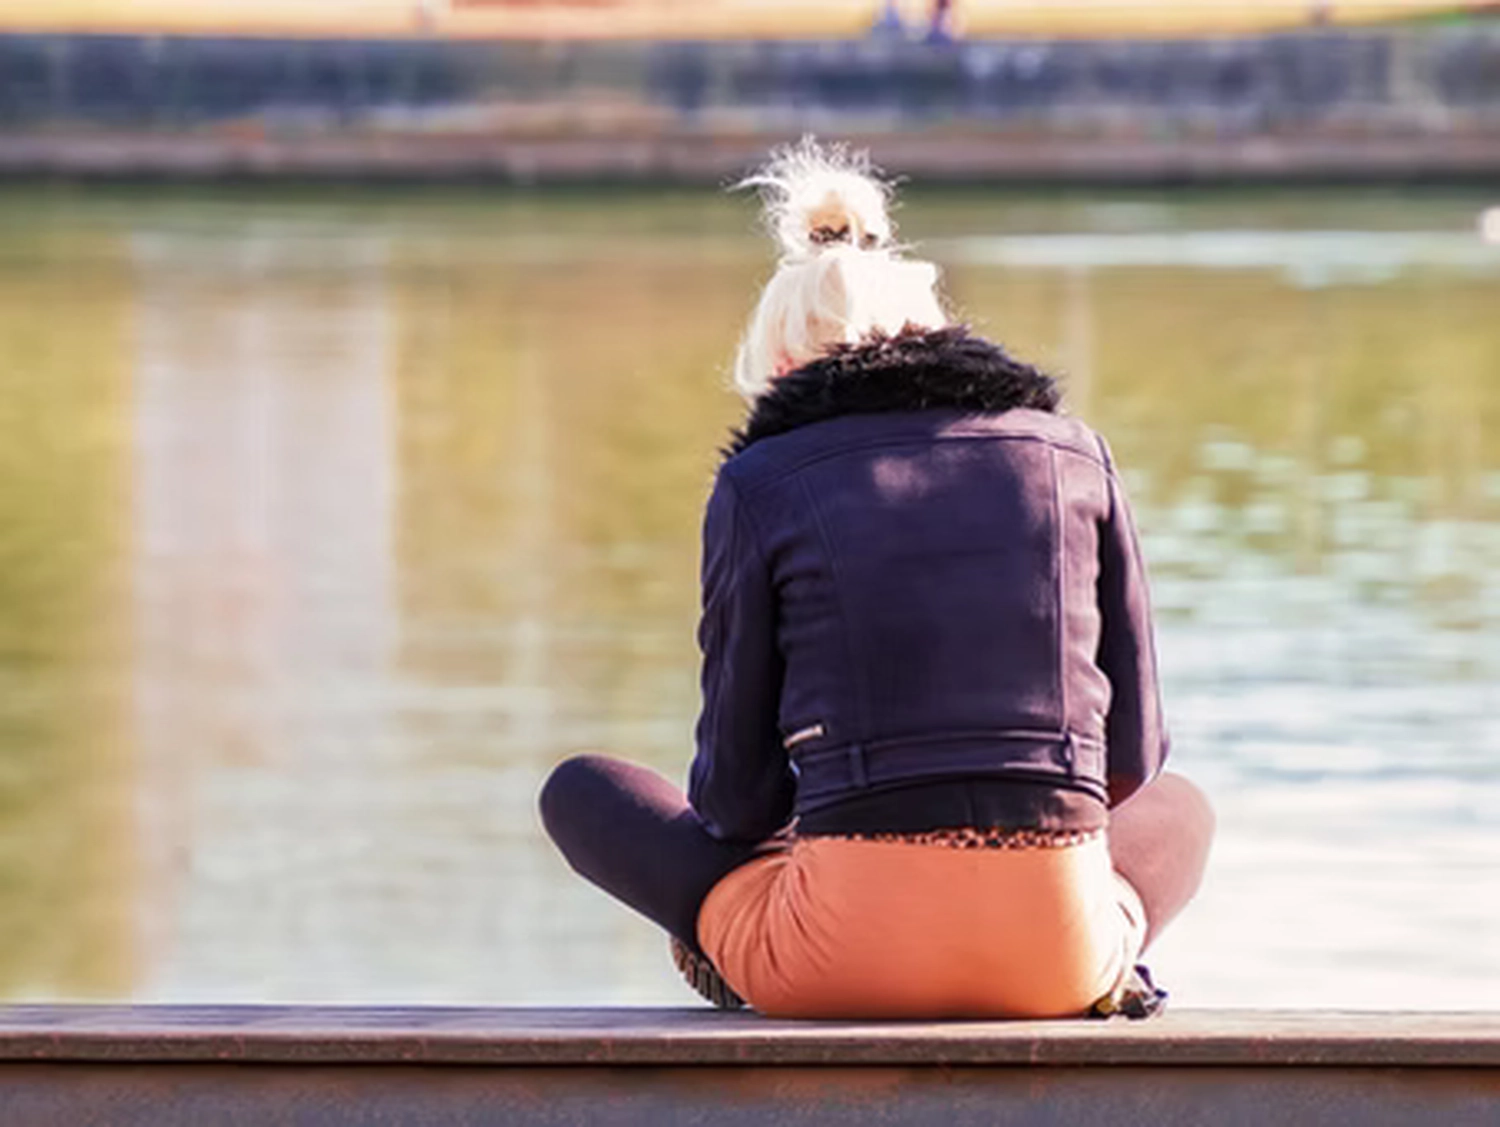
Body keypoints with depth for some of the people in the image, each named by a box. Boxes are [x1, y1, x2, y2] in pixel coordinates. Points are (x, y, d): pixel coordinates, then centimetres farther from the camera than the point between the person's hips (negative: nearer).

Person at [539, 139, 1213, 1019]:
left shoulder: (761, 484, 5)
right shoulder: (1073, 453, 11)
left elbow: (737, 792, 8)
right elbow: (1133, 754, 15)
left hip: (846, 951, -1)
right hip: (1056, 949, 1)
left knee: (581, 792, 24)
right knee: (1180, 810, 37)